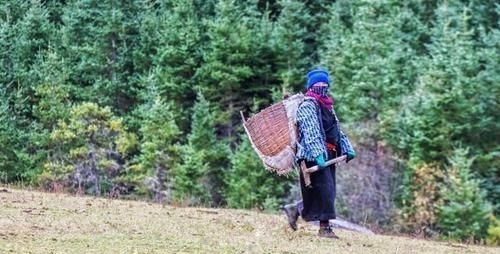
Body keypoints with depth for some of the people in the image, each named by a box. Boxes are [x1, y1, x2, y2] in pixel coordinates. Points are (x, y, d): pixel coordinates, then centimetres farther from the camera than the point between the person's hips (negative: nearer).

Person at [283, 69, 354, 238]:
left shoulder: (327, 106, 21)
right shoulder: (307, 106, -8)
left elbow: (337, 130, 24)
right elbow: (311, 133, -19)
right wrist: (318, 154, -28)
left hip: (328, 155, 9)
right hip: (314, 156, -9)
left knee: (324, 192, 10)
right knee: (325, 190, -12)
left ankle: (295, 209, 23)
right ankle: (324, 227, -8)